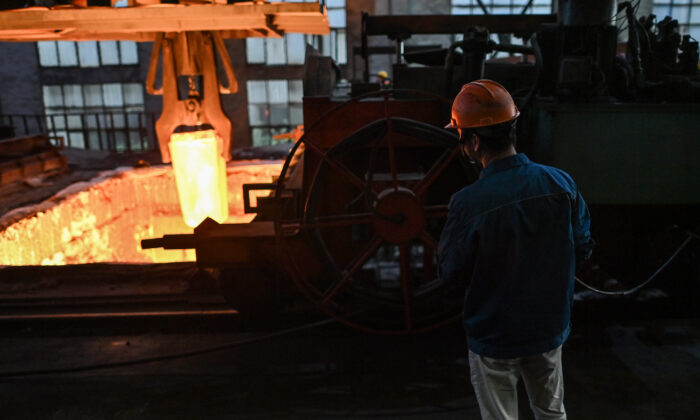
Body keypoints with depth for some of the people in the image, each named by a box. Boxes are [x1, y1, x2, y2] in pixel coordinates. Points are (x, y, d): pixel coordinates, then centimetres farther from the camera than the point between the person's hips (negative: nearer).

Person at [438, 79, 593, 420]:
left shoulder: (467, 204, -28)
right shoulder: (562, 184, -15)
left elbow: (450, 271, -14)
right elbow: (582, 249, -2)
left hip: (494, 336, -3)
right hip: (550, 327, 4)